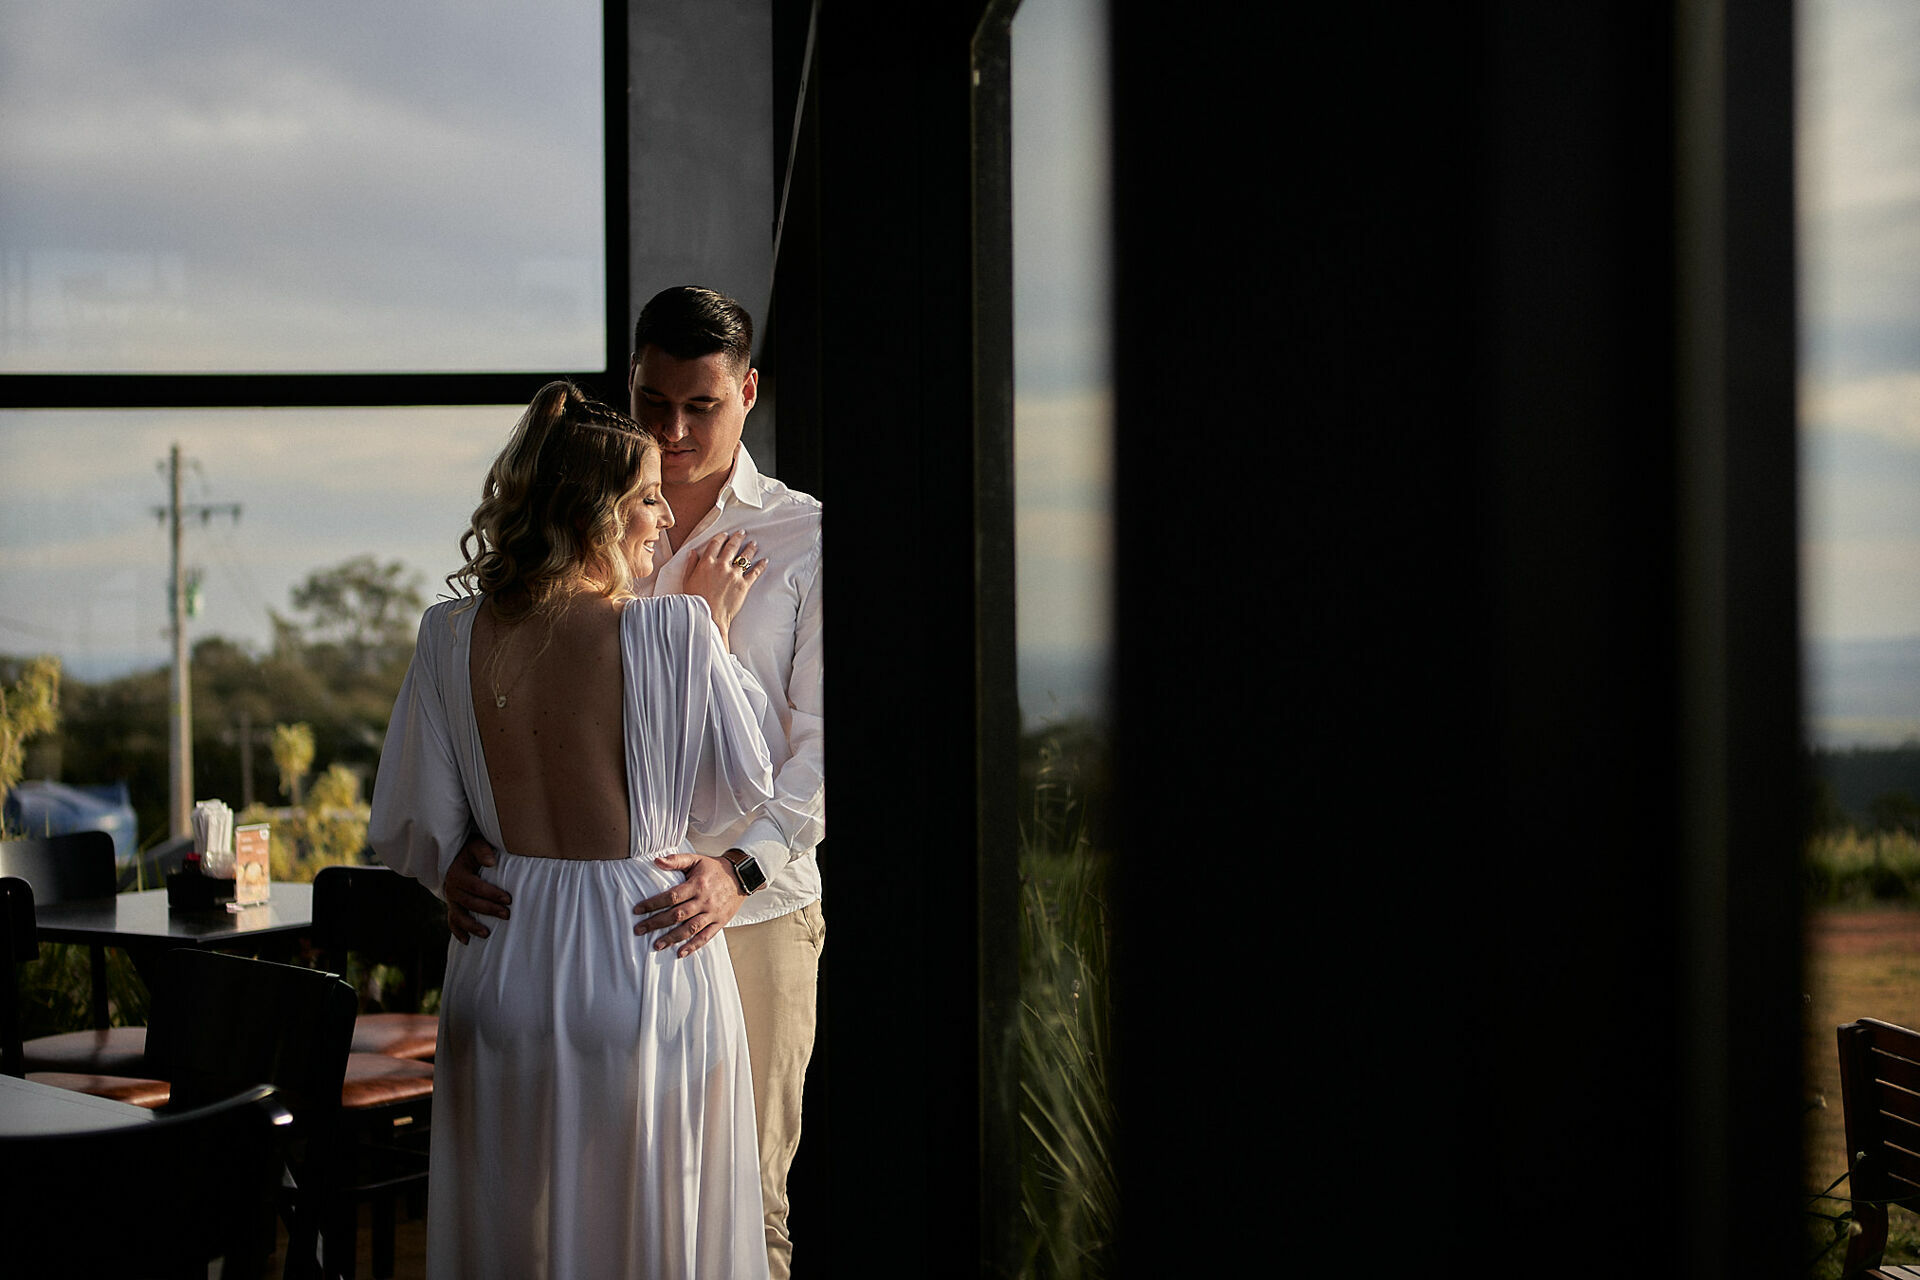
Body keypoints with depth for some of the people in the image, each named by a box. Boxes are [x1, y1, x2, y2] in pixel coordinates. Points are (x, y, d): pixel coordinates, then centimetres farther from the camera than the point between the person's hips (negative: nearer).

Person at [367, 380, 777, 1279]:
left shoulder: (451, 636, -4)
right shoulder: (675, 630, -15)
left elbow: (410, 835, 1)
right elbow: (741, 790, 1)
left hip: (504, 967, 4)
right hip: (647, 964, -4)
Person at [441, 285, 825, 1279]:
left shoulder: (804, 541, 3)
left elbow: (821, 743, -4)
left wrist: (741, 869, -21)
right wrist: (465, 846, -11)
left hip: (751, 910, -2)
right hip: (584, 908, 2)